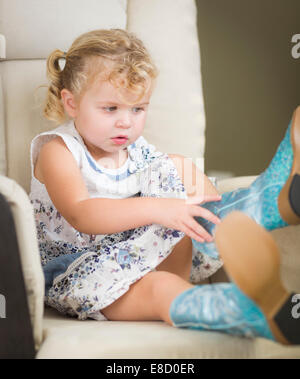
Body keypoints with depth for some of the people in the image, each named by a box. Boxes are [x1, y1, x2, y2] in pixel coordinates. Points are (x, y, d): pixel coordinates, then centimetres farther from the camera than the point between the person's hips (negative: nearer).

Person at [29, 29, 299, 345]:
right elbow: (81, 215, -30)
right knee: (156, 287, -38)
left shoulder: (138, 151, 7)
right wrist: (154, 209, -43)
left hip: (135, 260, 6)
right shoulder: (58, 152, -11)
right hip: (75, 272, -6)